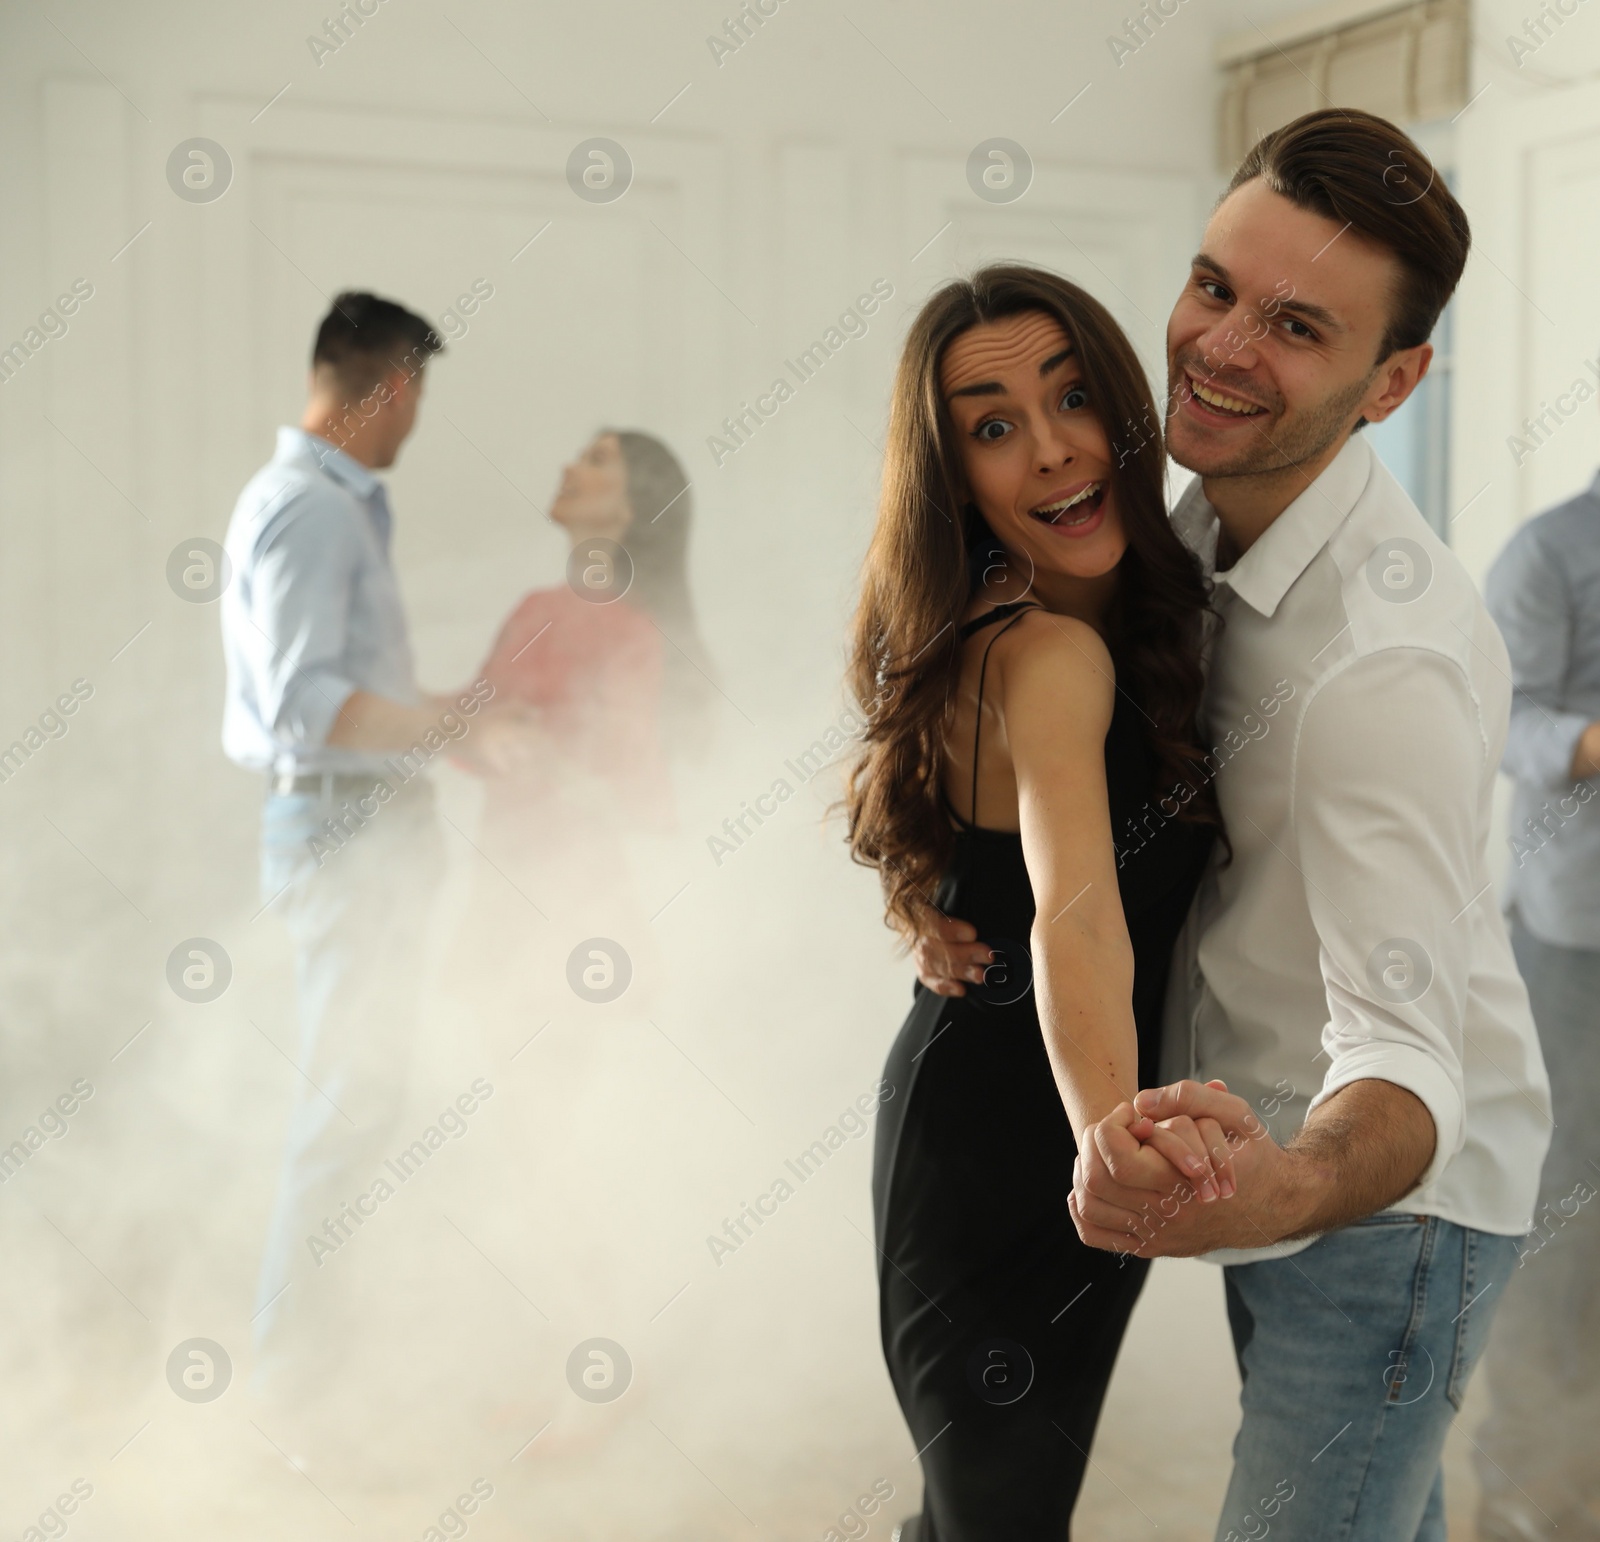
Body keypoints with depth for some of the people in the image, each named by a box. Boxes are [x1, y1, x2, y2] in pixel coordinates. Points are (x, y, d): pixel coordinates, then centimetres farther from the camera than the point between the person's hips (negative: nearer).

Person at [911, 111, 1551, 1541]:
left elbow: (1407, 1048, -37)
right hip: (1268, 1150, 8)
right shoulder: (1209, 521, -3)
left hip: (1387, 1196, -8)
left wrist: (1288, 1187, -59)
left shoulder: (1393, 658, -32)